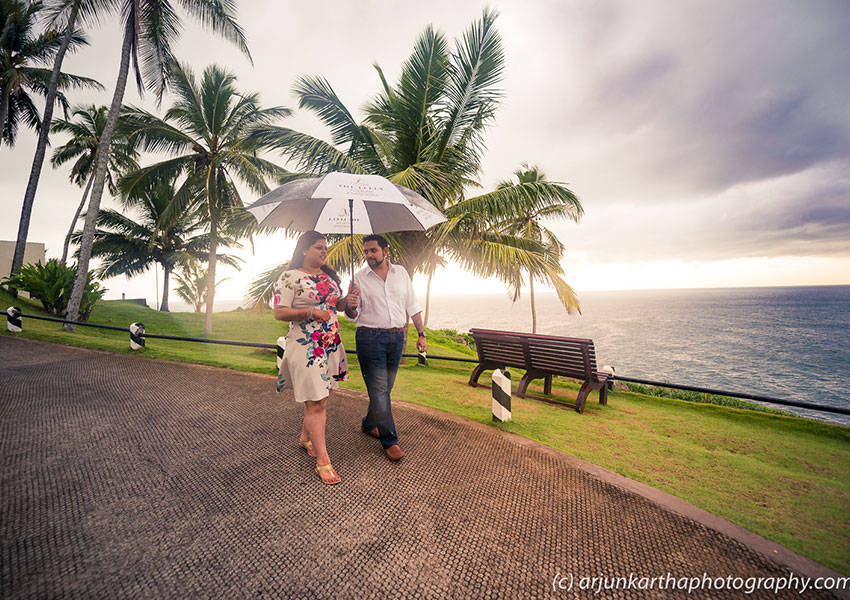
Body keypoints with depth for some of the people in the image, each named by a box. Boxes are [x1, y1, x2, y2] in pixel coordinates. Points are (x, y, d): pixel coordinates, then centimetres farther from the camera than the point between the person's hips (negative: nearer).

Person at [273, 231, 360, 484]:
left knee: (319, 397, 16)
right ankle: (322, 461, 6)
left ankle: (305, 437, 40)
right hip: (305, 347, -7)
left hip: (331, 345, 7)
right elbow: (279, 312, -11)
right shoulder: (290, 277, -7)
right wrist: (311, 312, -22)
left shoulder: (330, 276, 14)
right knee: (316, 403, -4)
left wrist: (346, 301, 1)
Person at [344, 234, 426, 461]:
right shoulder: (359, 278, 2)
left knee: (385, 387, 14)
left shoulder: (401, 272, 8)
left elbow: (412, 306, 11)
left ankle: (369, 424, 37)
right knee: (379, 388, -2)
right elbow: (351, 315, 2)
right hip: (370, 338, -3)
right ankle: (390, 441, 10)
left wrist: (421, 334, 6)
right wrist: (350, 305, -22)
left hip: (397, 337, 3)